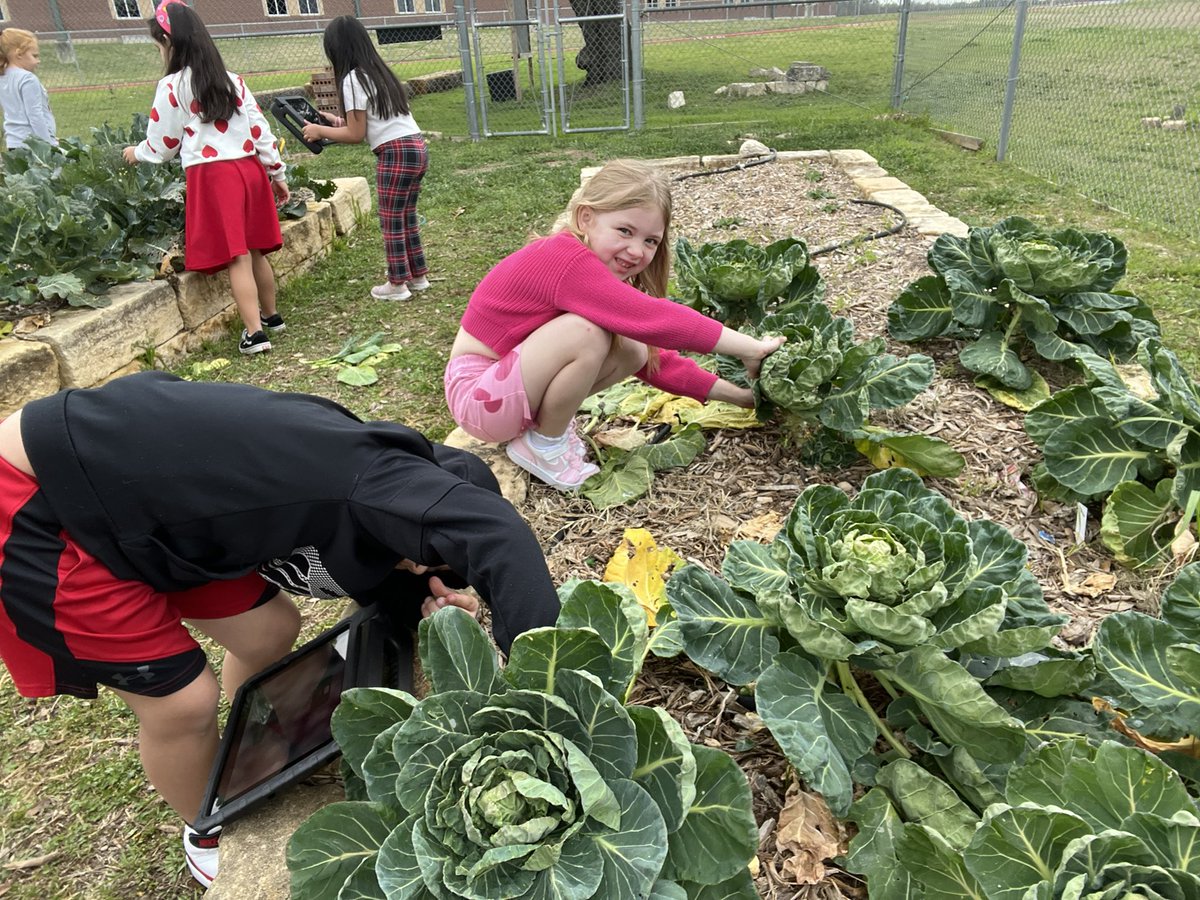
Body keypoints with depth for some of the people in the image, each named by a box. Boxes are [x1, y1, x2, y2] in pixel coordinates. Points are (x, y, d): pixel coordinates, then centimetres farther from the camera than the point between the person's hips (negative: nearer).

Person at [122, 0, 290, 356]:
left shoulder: (172, 86, -3)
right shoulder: (232, 80, 11)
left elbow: (162, 146, 5)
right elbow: (260, 128, 10)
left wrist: (136, 153, 25)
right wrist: (277, 172, 17)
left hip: (211, 176, -5)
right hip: (249, 169, 6)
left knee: (236, 258, -6)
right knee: (255, 251, 15)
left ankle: (254, 333, -6)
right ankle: (271, 316, 26)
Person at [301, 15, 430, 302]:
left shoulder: (353, 79, -8)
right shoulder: (377, 72, 17)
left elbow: (355, 135, -7)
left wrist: (320, 131, 5)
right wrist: (337, 120, 27)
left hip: (397, 153, -8)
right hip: (416, 148, 8)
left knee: (391, 220, 1)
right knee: (407, 216, 16)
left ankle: (397, 284, 9)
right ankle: (418, 276, 23)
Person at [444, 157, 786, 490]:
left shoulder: (603, 274, 2)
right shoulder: (565, 258, -26)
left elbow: (652, 358, 4)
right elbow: (654, 320, -34)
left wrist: (734, 394, -1)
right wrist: (751, 349, -27)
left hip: (515, 381, 8)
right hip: (478, 395, -8)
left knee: (634, 351, -7)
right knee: (587, 332, -30)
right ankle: (543, 445, -8)